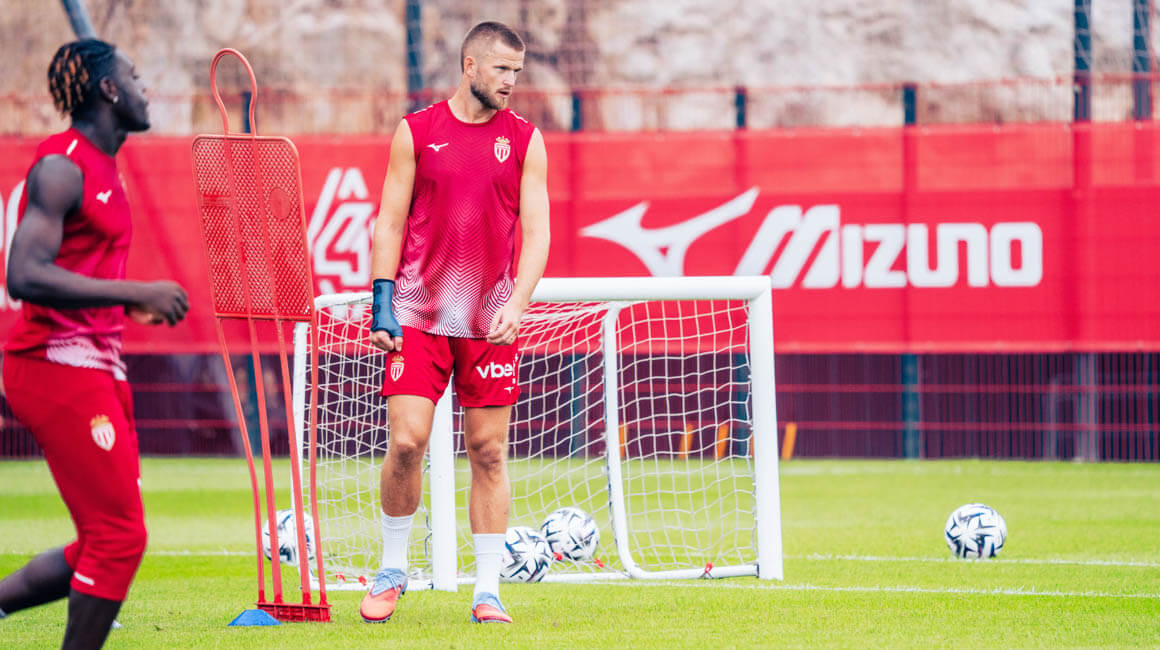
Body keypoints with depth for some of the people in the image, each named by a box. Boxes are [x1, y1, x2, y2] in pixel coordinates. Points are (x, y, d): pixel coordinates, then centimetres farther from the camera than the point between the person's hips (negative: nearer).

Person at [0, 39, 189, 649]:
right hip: (57, 365, -10)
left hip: (97, 368, 10)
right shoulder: (61, 166, -13)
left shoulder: (102, 167, 17)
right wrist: (136, 293, -23)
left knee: (108, 541, 9)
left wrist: (135, 305, 11)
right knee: (118, 535, -10)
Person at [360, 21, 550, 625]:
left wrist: (516, 305, -12)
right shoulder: (415, 132, 4)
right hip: (418, 315, -1)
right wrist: (383, 301, -4)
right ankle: (391, 572, 11)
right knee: (406, 441, -8)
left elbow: (535, 231, 2)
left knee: (488, 451, 1)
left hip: (490, 321, 1)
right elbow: (389, 222, 5)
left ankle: (487, 591, 7)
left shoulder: (525, 140, 6)